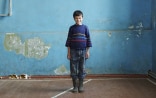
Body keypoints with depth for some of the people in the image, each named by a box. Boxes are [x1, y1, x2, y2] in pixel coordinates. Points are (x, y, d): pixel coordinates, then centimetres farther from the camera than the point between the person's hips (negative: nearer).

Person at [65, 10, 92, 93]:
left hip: (83, 51, 0)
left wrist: (87, 51, -1)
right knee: (73, 69, 2)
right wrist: (68, 52, -1)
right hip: (73, 51, 0)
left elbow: (88, 40, 4)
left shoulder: (85, 28, 3)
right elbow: (68, 40, 4)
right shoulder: (72, 28, 3)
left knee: (82, 69, 4)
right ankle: (75, 86, 12)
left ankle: (81, 86, 14)